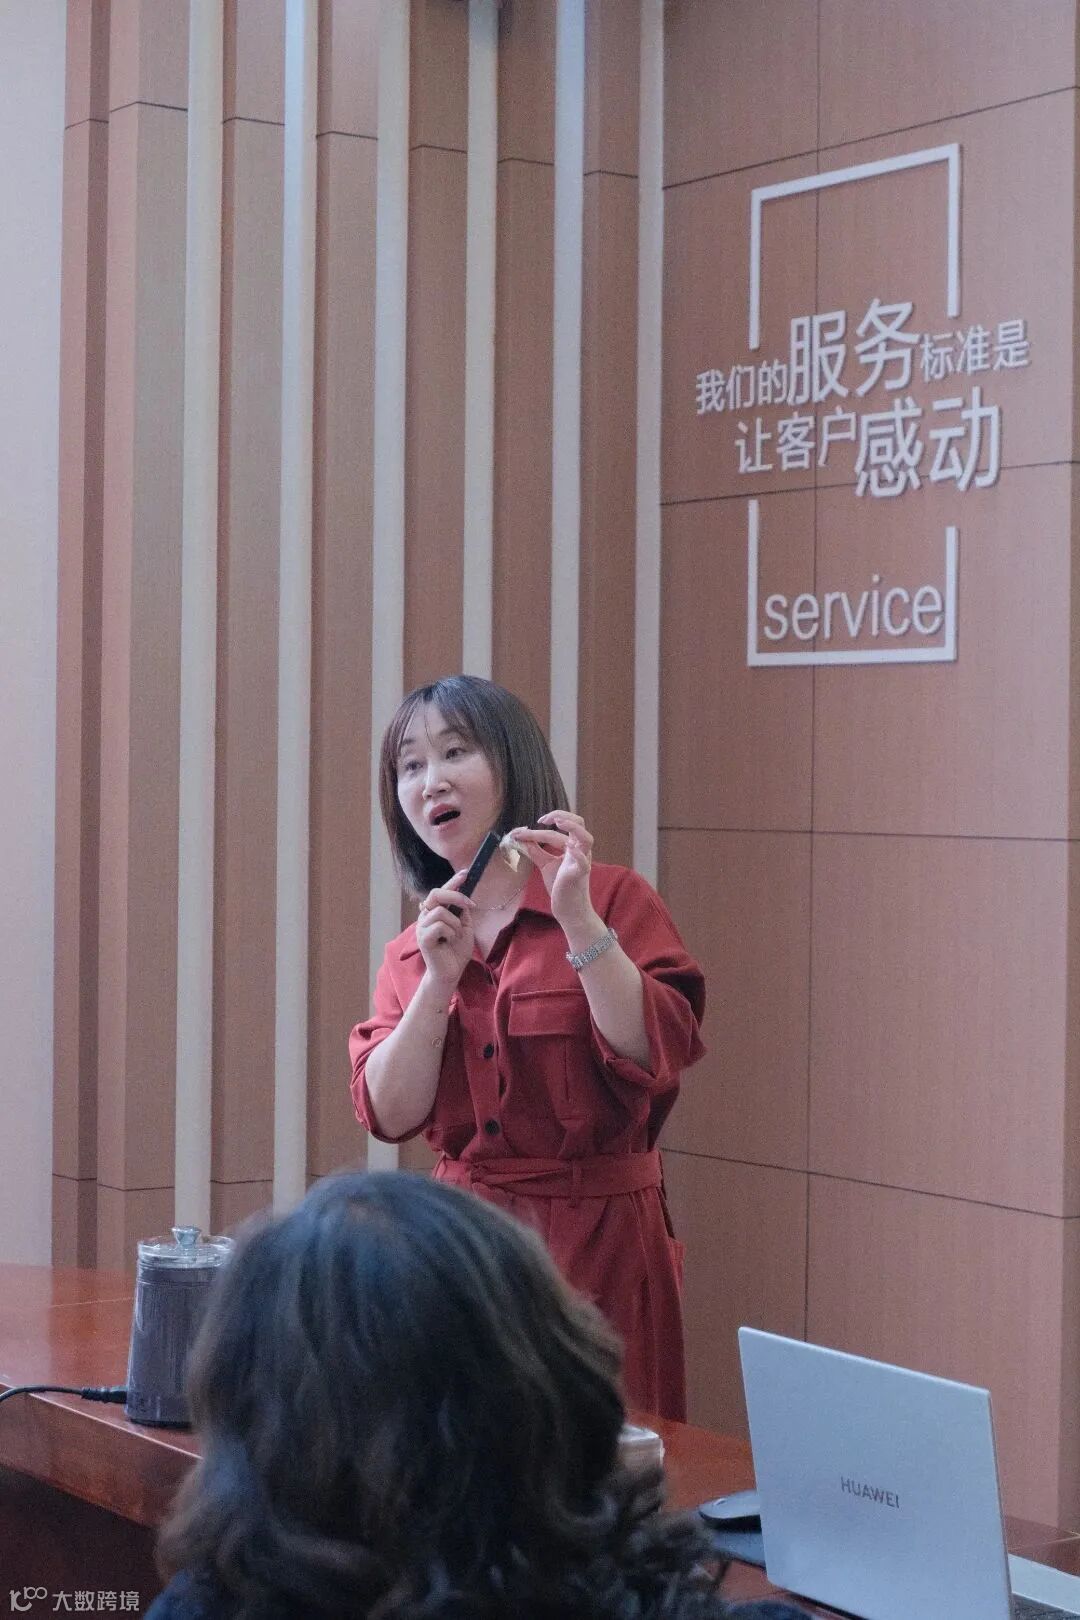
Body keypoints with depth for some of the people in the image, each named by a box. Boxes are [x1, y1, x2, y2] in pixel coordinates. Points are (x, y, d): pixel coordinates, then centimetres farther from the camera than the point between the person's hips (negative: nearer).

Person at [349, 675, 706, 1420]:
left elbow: (656, 1059, -16)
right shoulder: (411, 951, 10)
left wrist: (578, 919, -20)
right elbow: (391, 1115, -1)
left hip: (596, 1242, -4)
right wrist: (440, 978, -10)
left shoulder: (612, 902, -3)